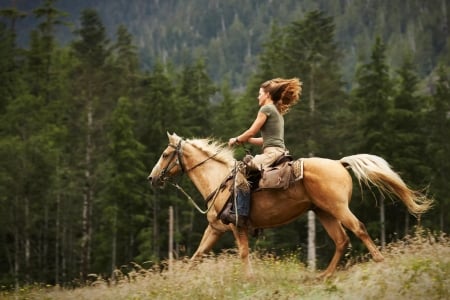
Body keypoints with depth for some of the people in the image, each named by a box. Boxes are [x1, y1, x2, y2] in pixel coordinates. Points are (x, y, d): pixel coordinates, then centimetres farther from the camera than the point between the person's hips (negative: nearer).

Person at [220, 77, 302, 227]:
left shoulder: (266, 109, -3)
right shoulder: (278, 111, 25)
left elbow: (252, 131, -4)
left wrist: (237, 140, 12)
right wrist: (244, 140, 22)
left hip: (271, 153, -10)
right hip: (279, 152, 10)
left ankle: (241, 214, -23)